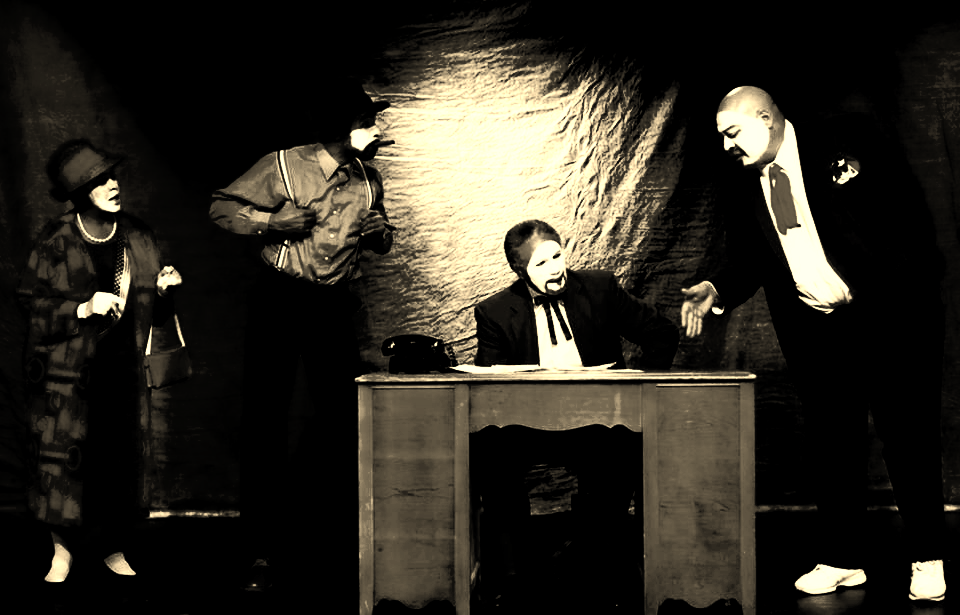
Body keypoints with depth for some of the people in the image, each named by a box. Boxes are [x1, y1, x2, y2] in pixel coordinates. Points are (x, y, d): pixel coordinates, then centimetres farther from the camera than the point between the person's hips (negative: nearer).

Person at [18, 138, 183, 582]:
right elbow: (31, 305, -7)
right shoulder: (55, 245, -7)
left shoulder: (138, 240, 4)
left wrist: (163, 289, -9)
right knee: (66, 461, -1)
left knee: (122, 456, 4)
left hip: (124, 373, 3)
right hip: (69, 372, -3)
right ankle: (62, 551, 17)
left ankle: (114, 549, 21)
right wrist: (83, 308, -18)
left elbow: (154, 316, 12)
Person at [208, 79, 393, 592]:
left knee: (342, 416, 4)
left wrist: (380, 233, -6)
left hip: (333, 304, 5)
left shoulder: (369, 179, 5)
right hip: (278, 298, -4)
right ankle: (263, 551, 3)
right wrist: (272, 222, -19)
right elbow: (221, 207, -5)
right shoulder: (283, 167, -9)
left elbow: (380, 244, 17)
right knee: (265, 421, -4)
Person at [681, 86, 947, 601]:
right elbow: (747, 263, 12)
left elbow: (908, 211, -7)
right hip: (816, 330, 4)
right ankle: (840, 560, 19)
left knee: (908, 436, 1)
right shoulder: (744, 189, 7)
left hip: (891, 313, -4)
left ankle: (927, 559, 13)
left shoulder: (845, 141, -6)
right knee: (830, 444, 7)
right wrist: (716, 290, -8)